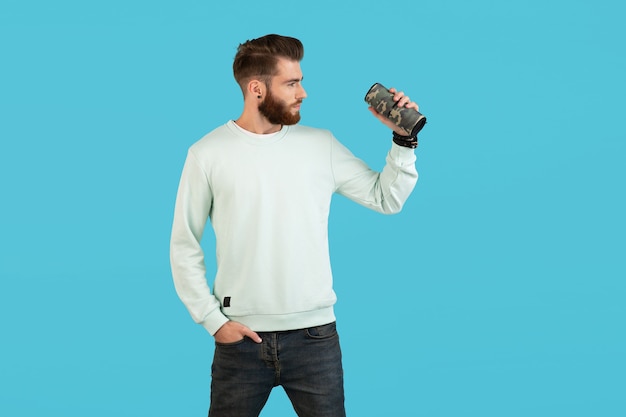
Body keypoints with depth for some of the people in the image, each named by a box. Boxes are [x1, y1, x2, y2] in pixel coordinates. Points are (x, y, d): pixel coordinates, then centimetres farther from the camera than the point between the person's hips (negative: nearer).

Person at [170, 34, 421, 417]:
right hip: (241, 336, -1)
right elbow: (185, 246, 2)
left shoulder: (322, 146, 4)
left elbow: (387, 199, 6)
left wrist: (403, 140, -5)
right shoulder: (208, 154, -2)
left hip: (315, 334, 2)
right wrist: (213, 320, -4)